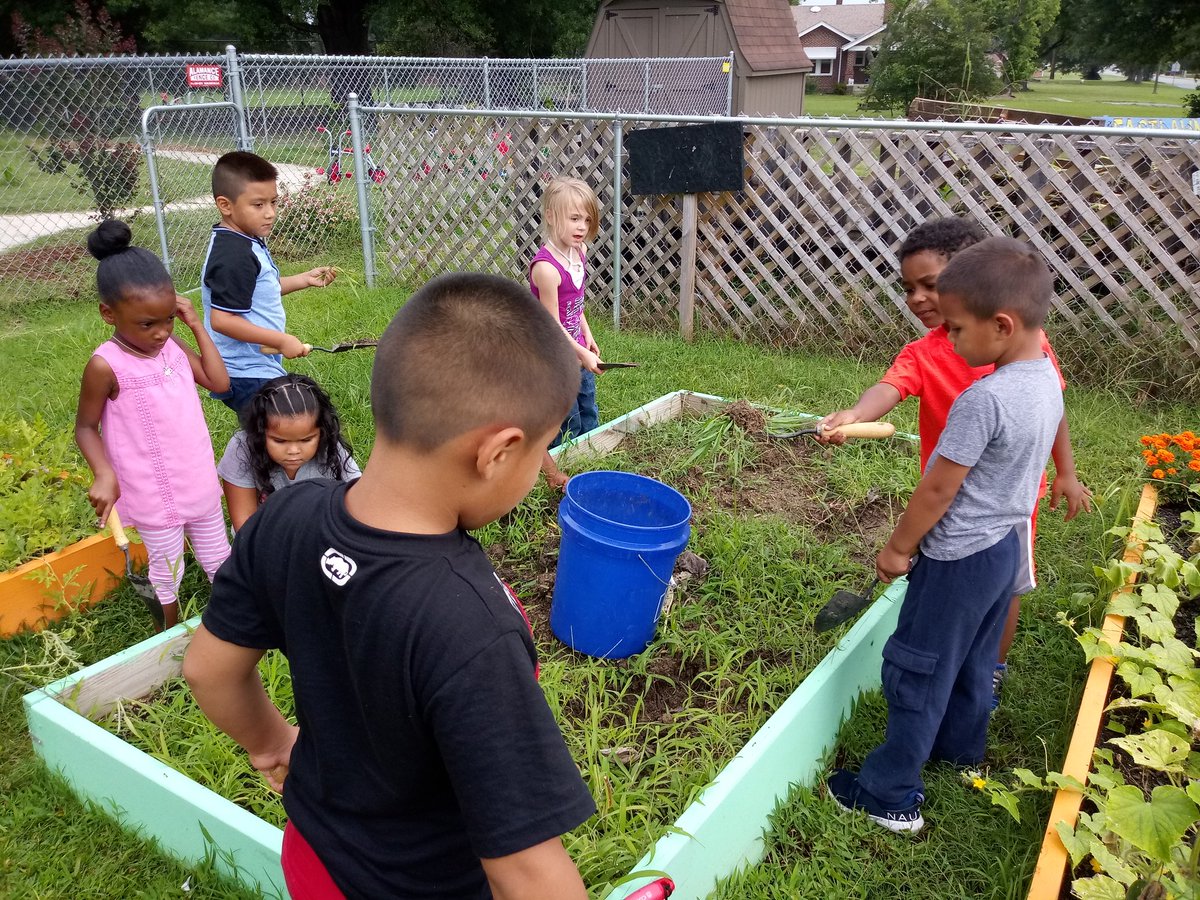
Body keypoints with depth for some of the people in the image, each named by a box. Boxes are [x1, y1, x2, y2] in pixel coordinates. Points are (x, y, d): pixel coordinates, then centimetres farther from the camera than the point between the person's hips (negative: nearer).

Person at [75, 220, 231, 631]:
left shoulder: (173, 345, -4)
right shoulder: (106, 366, -20)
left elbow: (219, 382, -4)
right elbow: (86, 427, -11)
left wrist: (197, 326, -7)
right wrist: (104, 474, -25)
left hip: (200, 484, 5)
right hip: (155, 497, -5)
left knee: (219, 558, 22)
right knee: (167, 571, 14)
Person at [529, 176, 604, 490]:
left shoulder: (579, 252, -1)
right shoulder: (546, 267, -28)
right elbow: (553, 324, -23)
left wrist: (587, 335, 14)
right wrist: (582, 354, -19)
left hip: (577, 352, 9)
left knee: (589, 419, 20)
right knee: (567, 427, 4)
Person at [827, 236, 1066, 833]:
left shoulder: (983, 400, -30)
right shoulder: (1047, 381, -2)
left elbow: (937, 490, -23)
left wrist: (898, 548, -9)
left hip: (958, 557, -9)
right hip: (1004, 543, 9)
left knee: (918, 672, 4)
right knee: (973, 659, 26)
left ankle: (890, 795, 16)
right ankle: (961, 748, 47)